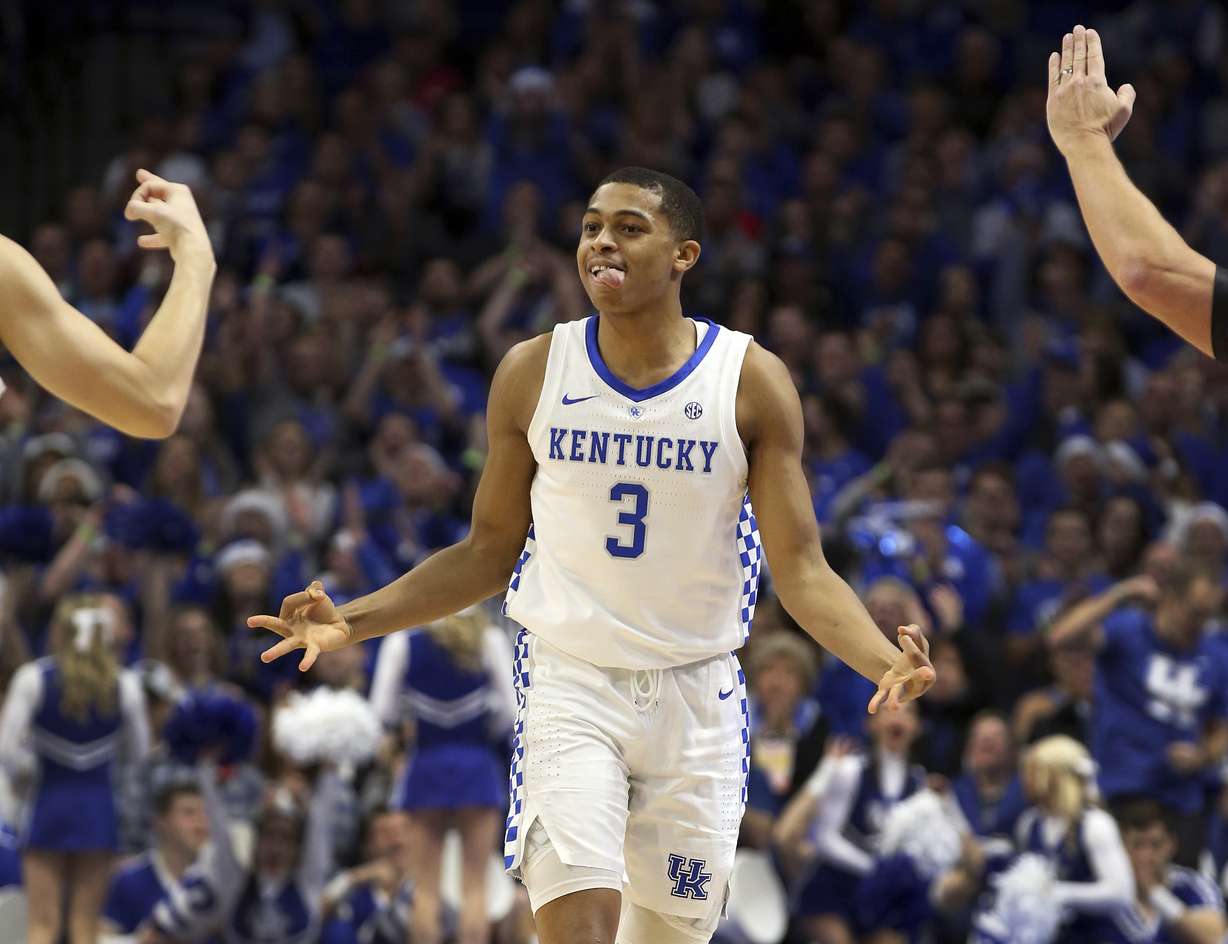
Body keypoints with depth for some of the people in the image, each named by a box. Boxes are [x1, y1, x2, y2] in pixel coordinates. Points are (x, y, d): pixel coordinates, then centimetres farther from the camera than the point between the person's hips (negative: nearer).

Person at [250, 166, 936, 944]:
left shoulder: (753, 382, -7)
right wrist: (354, 622, -4)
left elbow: (801, 569, -7)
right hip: (570, 683, -1)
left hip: (697, 695, 1)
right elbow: (492, 552, 7)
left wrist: (886, 662, -25)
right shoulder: (533, 374, -2)